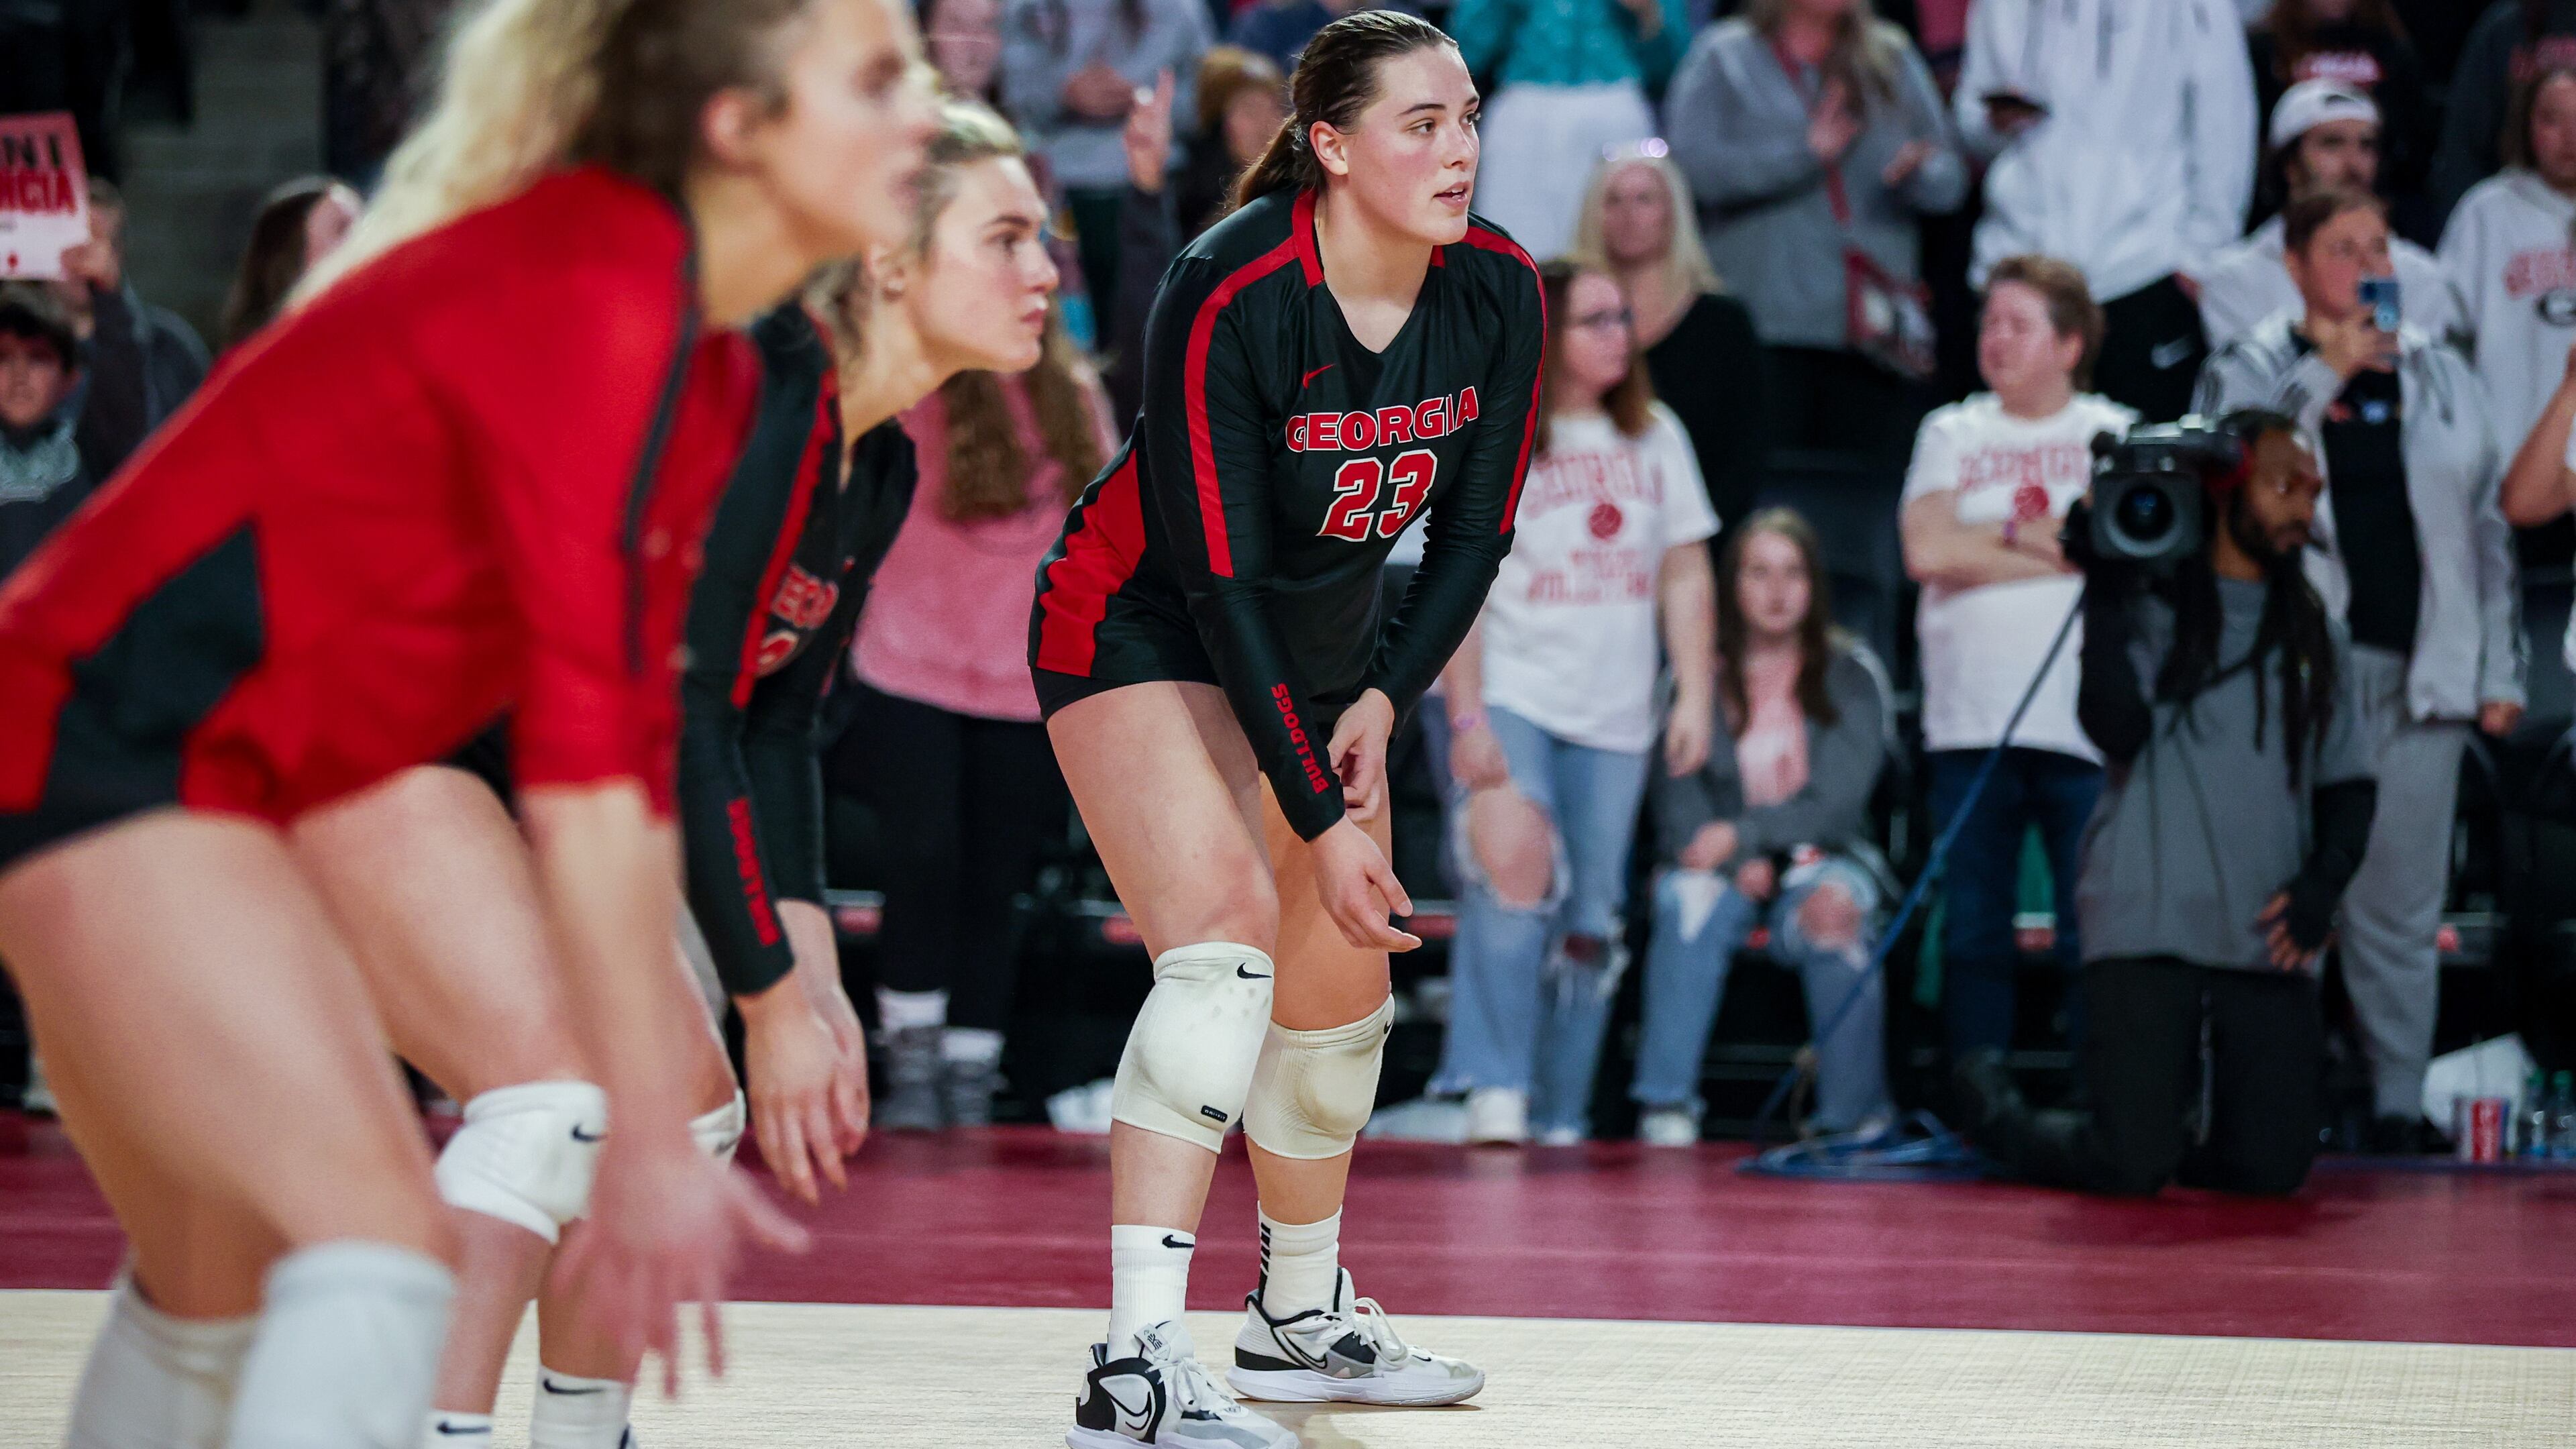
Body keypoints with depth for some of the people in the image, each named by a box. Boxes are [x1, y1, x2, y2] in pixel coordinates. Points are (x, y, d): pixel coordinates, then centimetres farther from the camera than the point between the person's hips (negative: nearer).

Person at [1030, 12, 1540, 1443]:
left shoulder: (1500, 292, -12)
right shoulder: (1229, 296, -30)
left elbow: (1477, 529, -1)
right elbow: (1218, 577, -29)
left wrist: (1382, 702, -13)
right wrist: (1319, 812, -29)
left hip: (1326, 653, 7)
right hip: (1143, 628, -7)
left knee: (1341, 987, 13)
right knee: (1228, 926, -26)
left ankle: (1301, 1316, 36)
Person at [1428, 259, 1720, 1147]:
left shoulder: (1655, 438, 11)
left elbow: (1686, 576, 12)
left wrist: (1695, 696, 2)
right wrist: (1466, 718, -14)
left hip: (1616, 719, 4)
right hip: (1511, 701, -4)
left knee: (1591, 924, 4)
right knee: (1509, 885, -21)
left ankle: (1561, 1118, 11)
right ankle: (1495, 1090, -21)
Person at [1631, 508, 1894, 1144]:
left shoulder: (1852, 673, 5)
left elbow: (1840, 799, -4)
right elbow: (1678, 802, 1)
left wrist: (1743, 834, -16)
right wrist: (1738, 864, -18)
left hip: (1824, 857, 0)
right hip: (1722, 859, 0)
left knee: (1833, 910, -35)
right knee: (1689, 902, -35)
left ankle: (1855, 1114, -27)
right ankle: (1667, 1104, -34)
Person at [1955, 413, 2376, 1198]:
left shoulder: (2315, 638, 17)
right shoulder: (2149, 605, 4)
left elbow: (2348, 785, 16)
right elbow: (2117, 730, -11)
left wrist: (2323, 884, -1)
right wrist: (2105, 594, -13)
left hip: (2267, 944, 4)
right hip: (2149, 925, -4)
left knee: (2272, 1168, -6)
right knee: (2130, 1166, -12)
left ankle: (2189, 1108, 27)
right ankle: (1989, 1099, 18)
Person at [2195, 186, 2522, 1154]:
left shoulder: (2442, 378, 17)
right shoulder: (2250, 375, 8)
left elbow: (2488, 528, 17)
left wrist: (2500, 671, 11)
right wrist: (2328, 369, -9)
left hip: (2418, 675, 3)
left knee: (2402, 898, 2)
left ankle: (2400, 1100, 7)